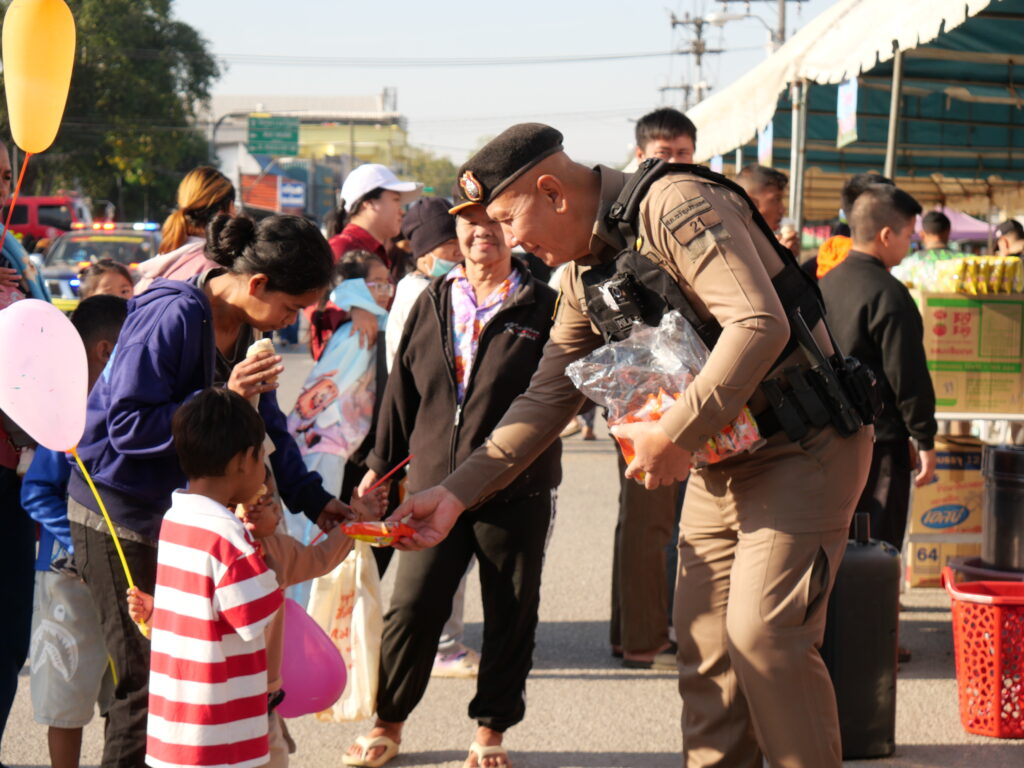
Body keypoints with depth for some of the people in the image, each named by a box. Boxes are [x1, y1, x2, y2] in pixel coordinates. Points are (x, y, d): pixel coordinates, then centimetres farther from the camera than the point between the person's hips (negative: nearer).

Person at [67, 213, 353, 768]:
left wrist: (311, 498, 6)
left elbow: (266, 426, 13)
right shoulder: (172, 317, -23)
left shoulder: (249, 327, 3)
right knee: (147, 680, -3)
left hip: (184, 509, 8)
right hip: (121, 516, -8)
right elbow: (128, 426, -25)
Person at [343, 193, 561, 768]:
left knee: (510, 616, 6)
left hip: (516, 489, -2)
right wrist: (382, 462, 16)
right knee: (412, 608, 2)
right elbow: (403, 388, 15)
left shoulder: (543, 307, 0)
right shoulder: (433, 304, 10)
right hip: (436, 483, 2)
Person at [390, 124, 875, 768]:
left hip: (802, 447, -9)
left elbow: (760, 324, -29)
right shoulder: (584, 275, 10)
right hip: (720, 459, 9)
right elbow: (547, 397, 13)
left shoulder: (675, 206, -19)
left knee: (764, 634, -15)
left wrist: (677, 433, -26)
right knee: (705, 643, 7)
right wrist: (457, 492, 4)